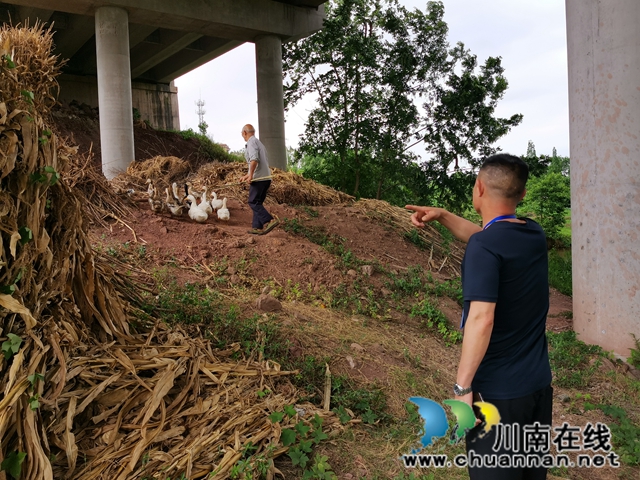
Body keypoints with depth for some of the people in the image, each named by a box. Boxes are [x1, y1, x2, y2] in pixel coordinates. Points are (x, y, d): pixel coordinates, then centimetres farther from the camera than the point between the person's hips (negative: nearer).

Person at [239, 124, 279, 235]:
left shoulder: (251, 142, -5)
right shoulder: (259, 143, 24)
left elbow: (254, 159, -22)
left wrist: (250, 175, -20)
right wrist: (247, 175, 33)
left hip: (259, 178, -9)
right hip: (266, 177, 9)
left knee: (253, 202, -7)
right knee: (257, 202, 12)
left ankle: (269, 220, -19)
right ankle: (257, 227, 11)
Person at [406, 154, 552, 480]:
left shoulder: (484, 247, -21)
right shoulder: (535, 235, 2)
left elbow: (481, 319, -28)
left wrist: (462, 386, -23)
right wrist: (442, 216, 12)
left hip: (499, 391, -7)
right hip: (538, 383, 7)